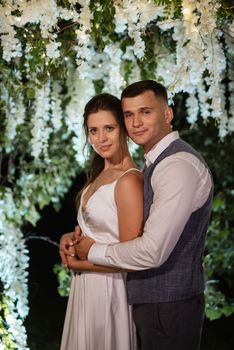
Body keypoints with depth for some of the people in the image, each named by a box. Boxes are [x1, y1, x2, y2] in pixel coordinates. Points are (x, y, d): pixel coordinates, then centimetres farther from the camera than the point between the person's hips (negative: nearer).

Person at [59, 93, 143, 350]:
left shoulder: (128, 180, -20)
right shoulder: (100, 174, 8)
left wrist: (77, 263, -11)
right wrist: (69, 238, -3)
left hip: (109, 288, -8)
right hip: (86, 287, 8)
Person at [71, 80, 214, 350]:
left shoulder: (179, 166, -20)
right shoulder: (156, 163, 13)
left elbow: (153, 252, -25)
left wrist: (92, 251, -11)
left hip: (169, 307, -9)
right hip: (149, 300, 9)